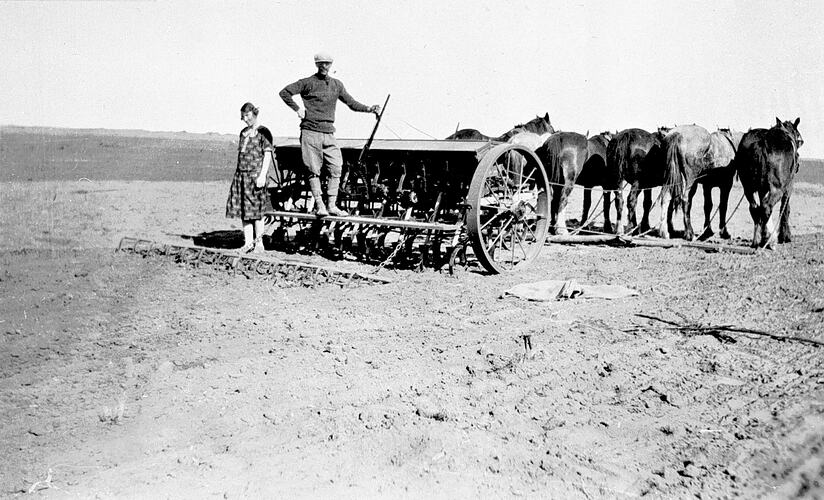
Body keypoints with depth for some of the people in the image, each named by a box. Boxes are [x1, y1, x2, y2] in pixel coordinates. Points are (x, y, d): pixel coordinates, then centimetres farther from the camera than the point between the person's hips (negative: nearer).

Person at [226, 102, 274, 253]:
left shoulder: (262, 132, -3)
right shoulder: (243, 133, 16)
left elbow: (268, 154, -8)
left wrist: (262, 175, -16)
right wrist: (238, 173, 18)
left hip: (256, 174, -6)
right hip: (241, 174, 6)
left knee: (256, 209, -4)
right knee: (243, 210, 4)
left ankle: (259, 242, 5)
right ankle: (248, 242, 9)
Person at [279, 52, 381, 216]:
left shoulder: (337, 84, 15)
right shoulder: (308, 82, 2)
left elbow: (351, 103, 19)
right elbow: (284, 92, 4)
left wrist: (368, 109, 4)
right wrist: (297, 109, -3)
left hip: (328, 133, 4)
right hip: (310, 131, -4)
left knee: (336, 168, -4)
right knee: (314, 170, -3)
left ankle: (332, 205, 1)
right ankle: (319, 205, 1)